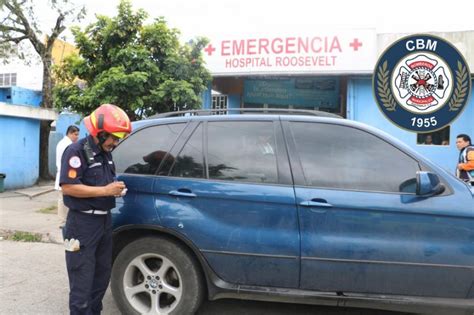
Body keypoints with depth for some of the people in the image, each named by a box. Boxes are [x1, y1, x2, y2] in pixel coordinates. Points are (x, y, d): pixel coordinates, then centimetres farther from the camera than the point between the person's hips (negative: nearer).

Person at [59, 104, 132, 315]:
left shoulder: (106, 153, 11)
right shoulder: (77, 151, -14)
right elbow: (68, 187, -23)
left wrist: (116, 189, 0)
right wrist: (105, 190, -23)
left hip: (104, 220, 8)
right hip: (83, 223, -8)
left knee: (102, 275, 17)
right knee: (83, 281, -2)